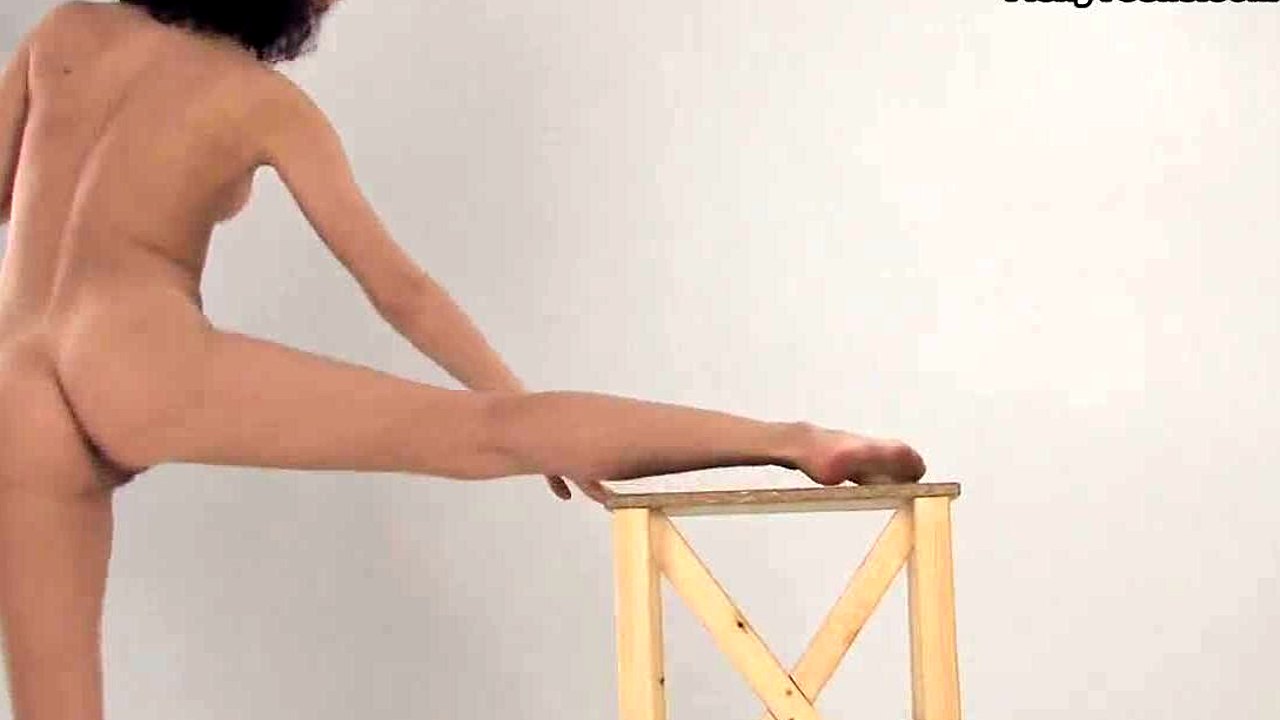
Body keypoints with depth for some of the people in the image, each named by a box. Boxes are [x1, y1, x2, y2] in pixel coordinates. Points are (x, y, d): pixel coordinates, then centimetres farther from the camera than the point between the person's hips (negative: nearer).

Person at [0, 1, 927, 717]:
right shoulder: (269, 103, 11)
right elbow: (400, 290, 10)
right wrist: (521, 399, 18)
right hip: (137, 353, -4)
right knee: (486, 434, -10)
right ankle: (792, 440, -15)